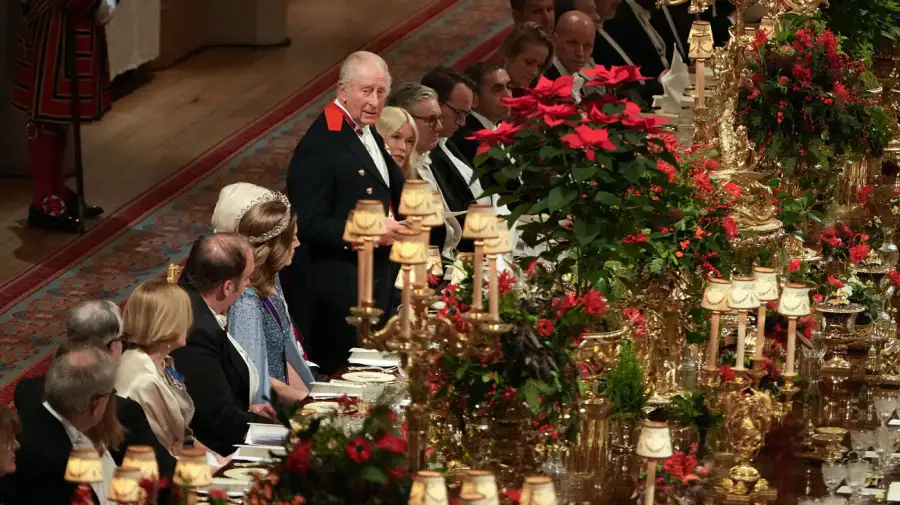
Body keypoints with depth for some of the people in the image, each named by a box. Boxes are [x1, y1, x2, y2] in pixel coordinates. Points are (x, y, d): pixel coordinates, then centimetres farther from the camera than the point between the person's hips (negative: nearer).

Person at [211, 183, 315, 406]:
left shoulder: (271, 281, 4)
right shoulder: (246, 299, -22)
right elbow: (250, 377, -20)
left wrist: (305, 394, 3)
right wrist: (299, 397, -9)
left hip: (281, 400, 8)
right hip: (262, 408, -8)